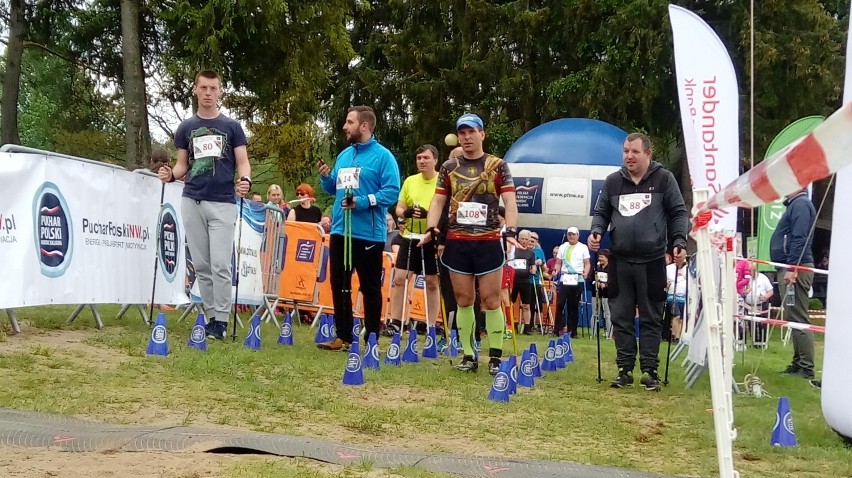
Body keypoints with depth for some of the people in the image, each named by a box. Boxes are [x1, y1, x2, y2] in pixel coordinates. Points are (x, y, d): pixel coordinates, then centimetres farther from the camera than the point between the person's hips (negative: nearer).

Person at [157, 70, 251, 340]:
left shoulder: (231, 127, 6)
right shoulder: (186, 128, 12)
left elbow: (243, 163, 3)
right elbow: (182, 165, 15)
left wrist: (245, 181, -18)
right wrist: (171, 175, -7)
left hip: (223, 203, -3)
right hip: (192, 202, 3)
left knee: (220, 264, -8)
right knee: (201, 264, 5)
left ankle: (221, 320, -2)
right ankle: (210, 316, 12)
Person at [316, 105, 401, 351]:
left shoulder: (382, 156, -8)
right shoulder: (344, 155, 14)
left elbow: (392, 191, -17)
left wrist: (362, 202, -24)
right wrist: (326, 176, 2)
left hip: (368, 234, -7)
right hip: (340, 230, 7)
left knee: (370, 288, 2)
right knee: (339, 285, 10)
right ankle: (344, 336, 19)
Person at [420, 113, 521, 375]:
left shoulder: (498, 166, 1)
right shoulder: (449, 167, 8)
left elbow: (509, 202, -3)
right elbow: (438, 200, 8)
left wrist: (511, 231, -18)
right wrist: (431, 228, -8)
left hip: (489, 242, -2)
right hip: (457, 242, 3)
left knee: (490, 299, -2)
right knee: (464, 300, 6)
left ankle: (495, 357, 4)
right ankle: (468, 355, 12)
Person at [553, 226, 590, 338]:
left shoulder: (583, 247, 7)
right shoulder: (563, 247, 13)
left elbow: (587, 263, 3)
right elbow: (558, 263, 14)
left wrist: (586, 273, -15)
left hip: (578, 280, -1)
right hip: (564, 279, 1)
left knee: (574, 306, 3)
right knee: (560, 304, -8)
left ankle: (572, 331, 8)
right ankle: (557, 329, -2)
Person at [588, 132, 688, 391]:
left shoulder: (664, 179, 3)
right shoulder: (613, 181, 10)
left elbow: (678, 213, 4)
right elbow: (601, 212, 16)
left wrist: (679, 241, -9)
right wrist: (596, 231, -3)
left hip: (652, 261, -3)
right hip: (619, 261, 3)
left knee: (651, 319, 3)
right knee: (621, 317, 5)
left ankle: (649, 370, 9)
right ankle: (625, 369, 12)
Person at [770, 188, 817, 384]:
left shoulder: (800, 204, -11)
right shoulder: (795, 204, 20)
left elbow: (799, 239, -20)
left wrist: (792, 268, -24)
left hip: (795, 269, -11)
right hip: (790, 268, 11)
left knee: (798, 319, -11)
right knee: (795, 319, 12)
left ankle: (806, 368, -10)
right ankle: (799, 364, 17)